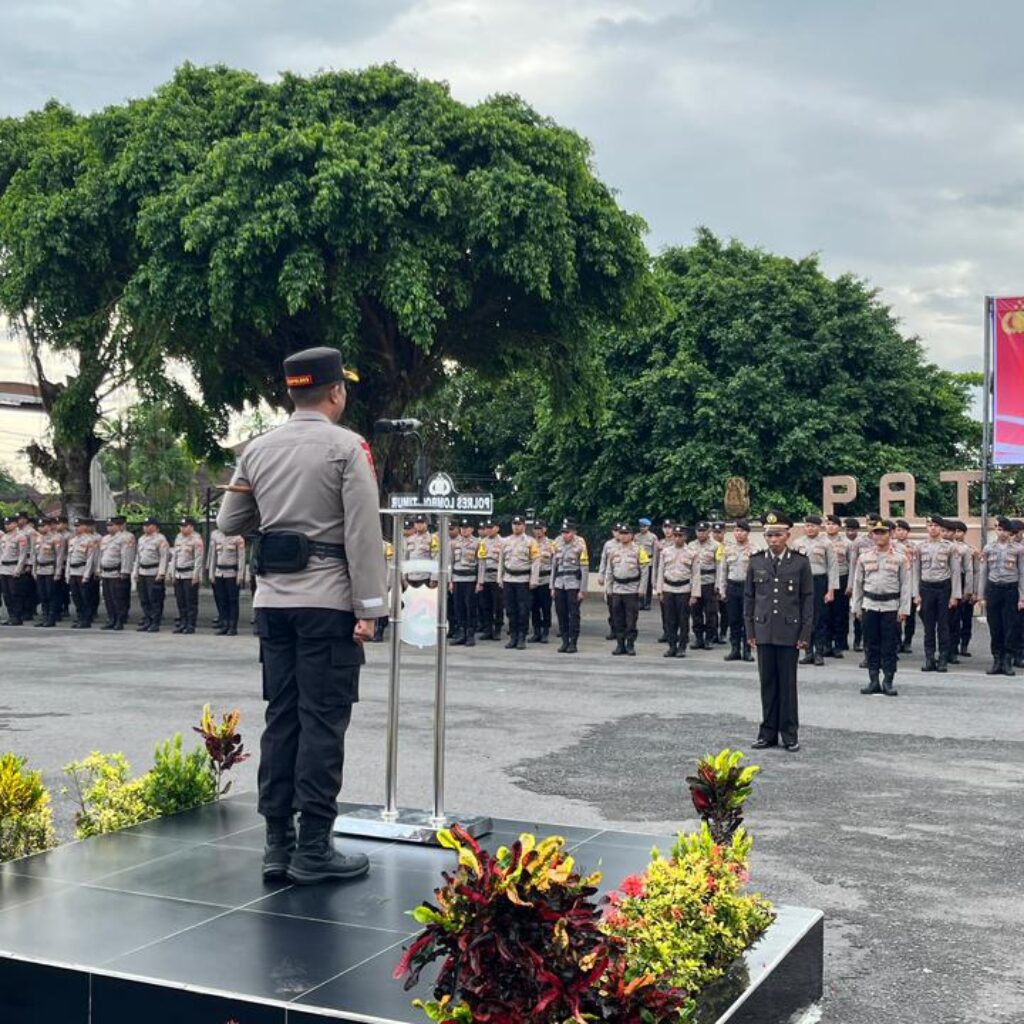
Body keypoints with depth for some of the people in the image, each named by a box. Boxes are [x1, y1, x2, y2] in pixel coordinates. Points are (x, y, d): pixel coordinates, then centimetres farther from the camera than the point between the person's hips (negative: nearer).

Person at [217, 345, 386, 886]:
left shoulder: (258, 449, 9)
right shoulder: (346, 447, -7)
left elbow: (229, 522, 17)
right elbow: (363, 533, -12)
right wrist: (369, 609, -10)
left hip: (273, 600, 6)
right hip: (327, 602, -6)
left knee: (281, 717, 9)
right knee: (322, 722, -1)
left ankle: (277, 844, 13)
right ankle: (313, 850, 2)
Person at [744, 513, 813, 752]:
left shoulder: (800, 562, -1)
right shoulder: (756, 562, 5)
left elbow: (808, 600, -1)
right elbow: (749, 598, 9)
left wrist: (805, 634, -5)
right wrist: (750, 631, 5)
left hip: (789, 632, -2)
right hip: (764, 632, 2)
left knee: (788, 683, 3)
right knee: (767, 683, 7)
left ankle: (790, 734, 11)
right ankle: (768, 732, 15)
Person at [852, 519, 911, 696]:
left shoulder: (900, 558, 1)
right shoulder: (864, 558, 6)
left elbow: (906, 585, 0)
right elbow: (858, 583, 10)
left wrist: (904, 609, -6)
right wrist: (857, 607, 6)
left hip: (891, 607, -2)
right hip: (869, 606, 2)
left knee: (890, 646, 0)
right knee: (871, 646, 5)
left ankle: (888, 682, 8)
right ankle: (873, 681, 12)